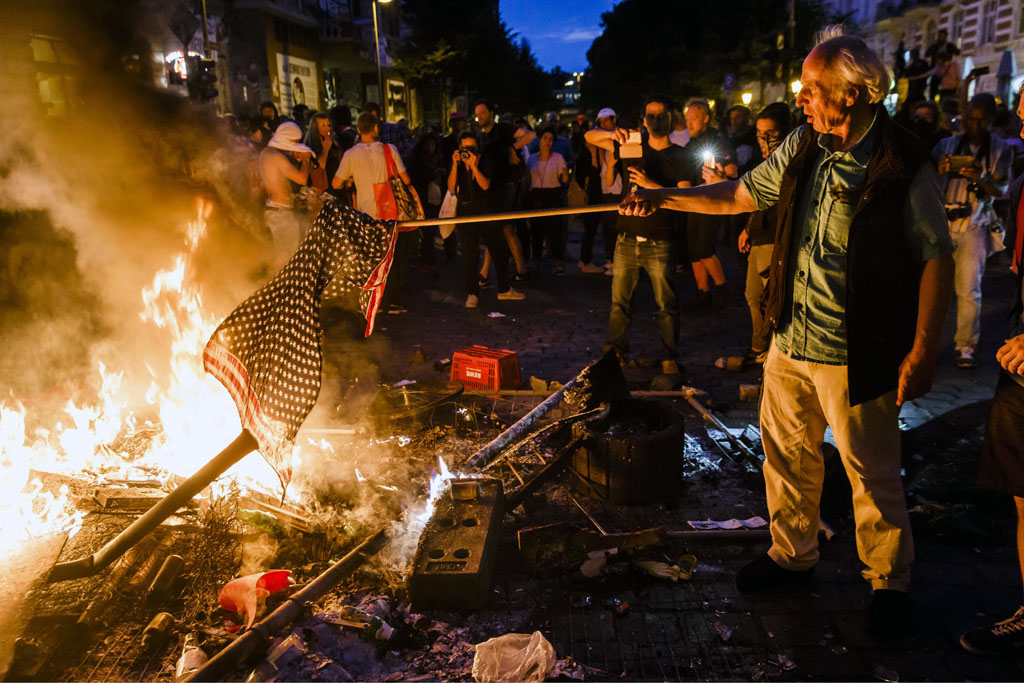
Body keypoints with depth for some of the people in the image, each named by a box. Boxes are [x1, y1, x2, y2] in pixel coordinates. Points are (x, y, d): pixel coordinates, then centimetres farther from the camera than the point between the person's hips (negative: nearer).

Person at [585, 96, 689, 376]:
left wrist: (651, 185, -18)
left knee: (666, 304, -2)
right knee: (619, 301, 6)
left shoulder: (679, 157, 3)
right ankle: (616, 352, 17)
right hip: (627, 239, 3)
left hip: (659, 243, -3)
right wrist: (612, 133, -10)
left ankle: (670, 358, 7)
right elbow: (590, 137, 11)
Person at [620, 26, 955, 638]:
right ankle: (792, 555, 37)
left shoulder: (903, 167, -15)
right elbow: (740, 195, 16)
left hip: (857, 354, -6)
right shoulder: (804, 147, 4)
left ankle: (889, 584, 29)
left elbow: (938, 257, -12)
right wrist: (665, 198, 11)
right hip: (790, 338, 7)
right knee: (787, 454, 17)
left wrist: (923, 351, -15)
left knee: (874, 474, 7)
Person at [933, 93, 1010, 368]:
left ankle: (966, 346, 7)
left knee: (969, 289, -4)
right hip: (941, 224, 1)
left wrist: (981, 178, -22)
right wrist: (938, 171, -20)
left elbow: (1001, 190, -1)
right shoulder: (947, 145, 9)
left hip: (973, 227, 0)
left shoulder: (1000, 149, 9)